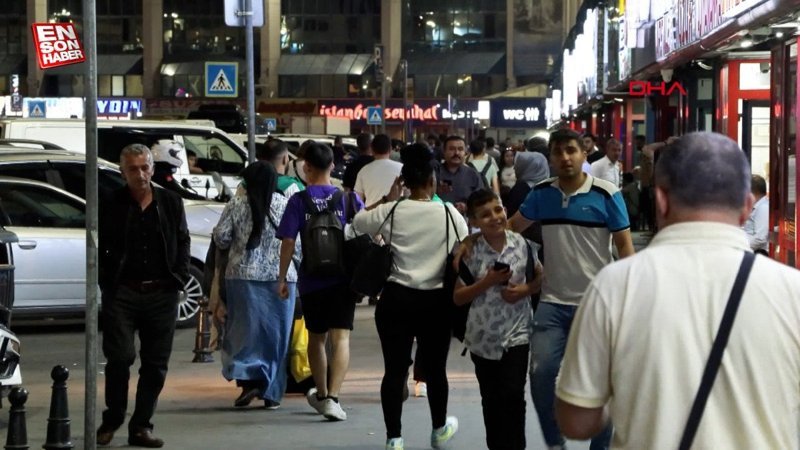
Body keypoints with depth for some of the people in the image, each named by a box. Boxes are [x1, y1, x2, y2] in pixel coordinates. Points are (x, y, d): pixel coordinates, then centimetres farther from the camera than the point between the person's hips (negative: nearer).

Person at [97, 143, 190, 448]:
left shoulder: (171, 203, 8)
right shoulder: (111, 206, 1)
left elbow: (183, 243, 14)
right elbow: (99, 248, 5)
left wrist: (179, 278, 3)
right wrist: (107, 282, -4)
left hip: (162, 294, 3)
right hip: (122, 294, -2)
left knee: (156, 364, 5)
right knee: (119, 357, -5)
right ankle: (112, 420, 14)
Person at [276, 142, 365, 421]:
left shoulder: (298, 201, -4)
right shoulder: (349, 198, 0)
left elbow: (288, 242, -8)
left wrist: (282, 278, 0)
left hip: (311, 280, 0)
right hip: (343, 278, 0)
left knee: (316, 338, 17)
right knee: (340, 338, -5)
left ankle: (321, 394, 33)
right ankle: (332, 397, -21)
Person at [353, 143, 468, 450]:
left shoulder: (391, 211, -5)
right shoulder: (449, 213, -5)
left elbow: (358, 222, 12)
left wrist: (387, 198, 17)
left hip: (397, 298, 0)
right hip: (436, 301, 0)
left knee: (395, 369, 4)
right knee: (435, 367, 16)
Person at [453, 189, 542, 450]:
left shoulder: (521, 244, -5)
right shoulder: (470, 251, -8)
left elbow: (541, 277, 9)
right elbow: (458, 298, -5)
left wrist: (525, 289, -12)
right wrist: (487, 282, -18)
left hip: (516, 333, -1)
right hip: (483, 337, 1)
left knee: (512, 396, -9)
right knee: (491, 400, 12)